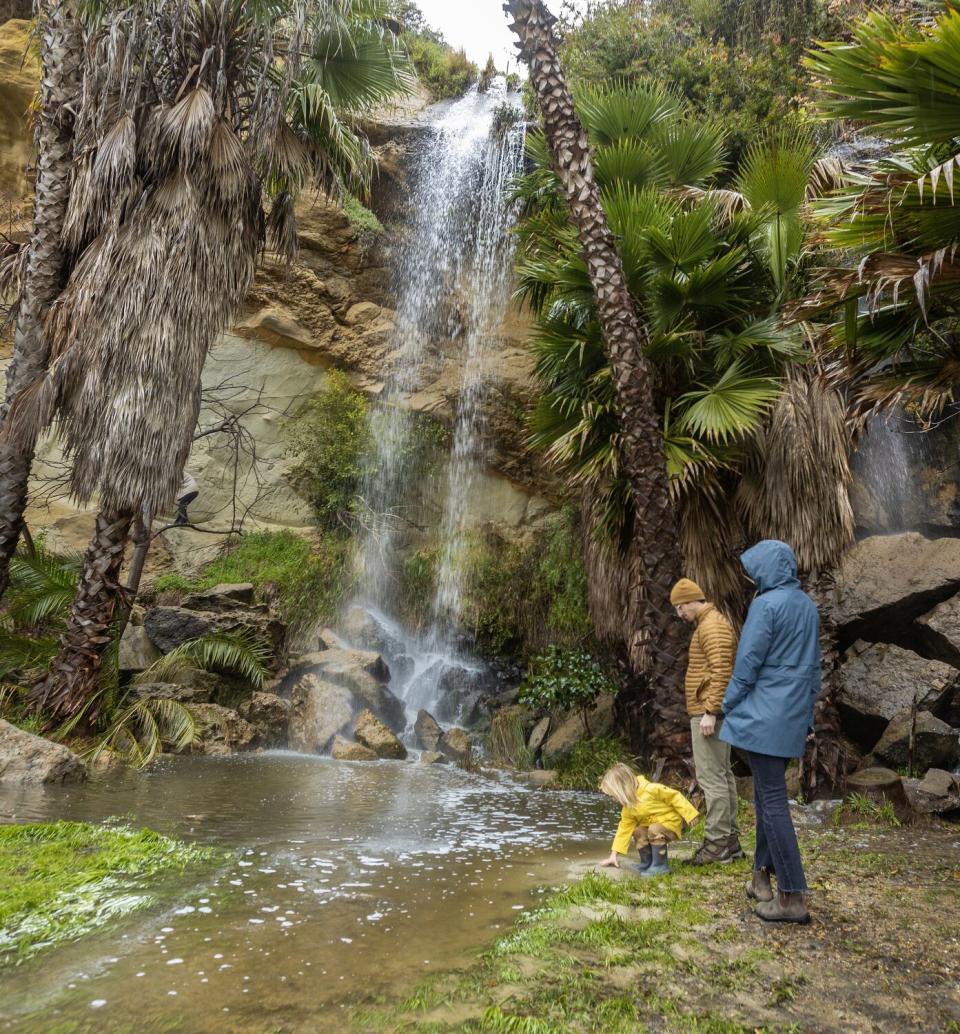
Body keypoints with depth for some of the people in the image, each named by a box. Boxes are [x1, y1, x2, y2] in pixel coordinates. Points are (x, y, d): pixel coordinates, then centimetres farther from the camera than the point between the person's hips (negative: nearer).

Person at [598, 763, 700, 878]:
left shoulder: (650, 789, -26)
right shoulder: (628, 808, -2)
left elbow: (674, 797, -21)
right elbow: (624, 828, 2)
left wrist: (689, 814, -21)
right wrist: (614, 854, 0)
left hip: (671, 822, -7)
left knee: (654, 830, -30)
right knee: (638, 832, -12)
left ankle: (660, 865, -17)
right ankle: (647, 865, 6)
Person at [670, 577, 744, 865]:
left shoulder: (712, 626, -14)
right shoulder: (709, 624, 18)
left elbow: (721, 671, -23)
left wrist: (709, 712, -24)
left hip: (707, 712, -11)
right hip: (711, 712, 11)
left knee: (711, 777, -7)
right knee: (722, 774, 13)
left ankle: (717, 844, -3)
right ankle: (730, 840, 21)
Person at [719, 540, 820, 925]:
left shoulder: (766, 605, -15)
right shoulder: (807, 606, 10)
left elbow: (748, 663, -14)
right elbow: (814, 666, 15)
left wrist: (728, 706, -1)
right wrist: (807, 713, 22)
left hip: (764, 715, -8)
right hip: (792, 716, 8)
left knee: (772, 800, -3)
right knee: (767, 793, 17)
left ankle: (792, 897, 2)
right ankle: (762, 876, 26)